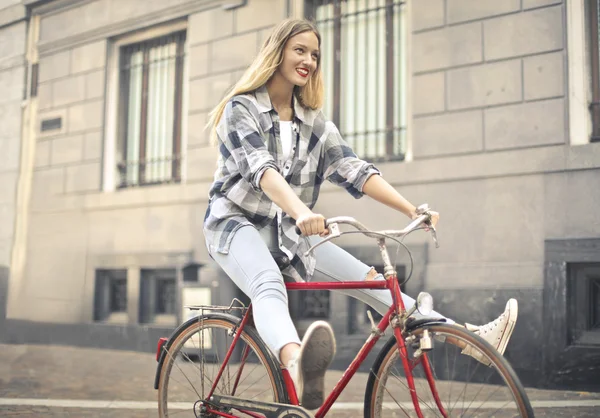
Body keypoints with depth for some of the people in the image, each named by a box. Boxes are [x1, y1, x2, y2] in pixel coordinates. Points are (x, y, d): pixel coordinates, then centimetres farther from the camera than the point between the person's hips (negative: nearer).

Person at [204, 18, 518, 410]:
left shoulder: (315, 122, 10)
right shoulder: (241, 109, -7)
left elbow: (356, 170, -1)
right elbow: (261, 168, -25)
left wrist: (412, 209, -14)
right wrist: (301, 211, -43)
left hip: (288, 231, 5)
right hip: (238, 223, -5)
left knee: (368, 279, -11)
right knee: (270, 284, -38)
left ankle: (471, 336, -16)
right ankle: (298, 364, -68)